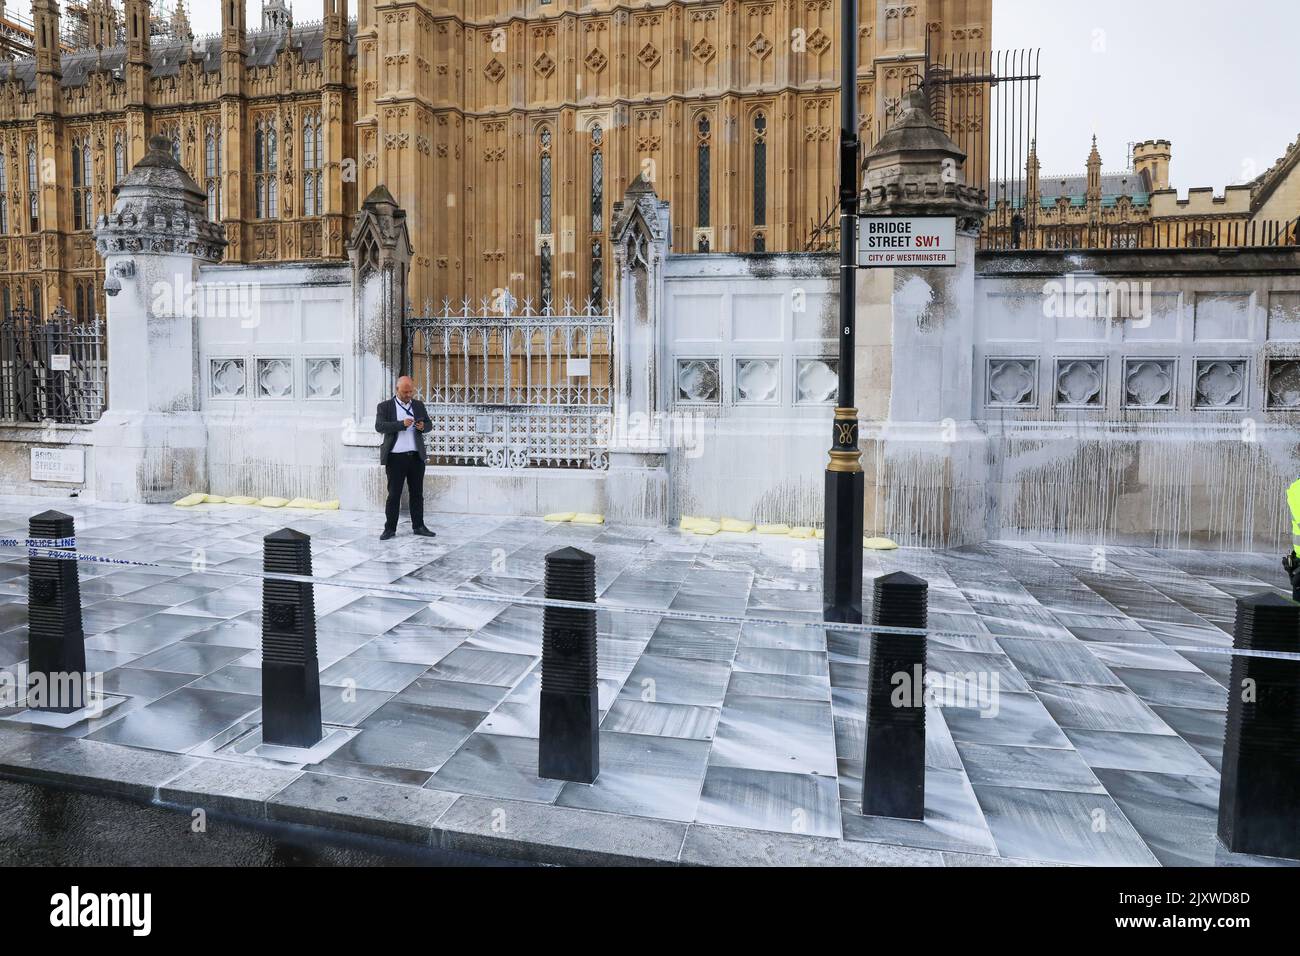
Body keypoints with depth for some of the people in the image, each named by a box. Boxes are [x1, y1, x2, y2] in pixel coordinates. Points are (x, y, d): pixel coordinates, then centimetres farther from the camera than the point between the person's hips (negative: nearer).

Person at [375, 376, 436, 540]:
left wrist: (423, 426, -10)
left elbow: (429, 424, 14)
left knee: (417, 493, 9)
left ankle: (418, 526, 18)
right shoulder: (385, 406, -1)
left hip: (417, 456, 4)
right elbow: (379, 426, -13)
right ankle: (390, 529, 9)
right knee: (394, 494, 1)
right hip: (395, 457, -4)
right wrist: (402, 424, -25)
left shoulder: (419, 405, 11)